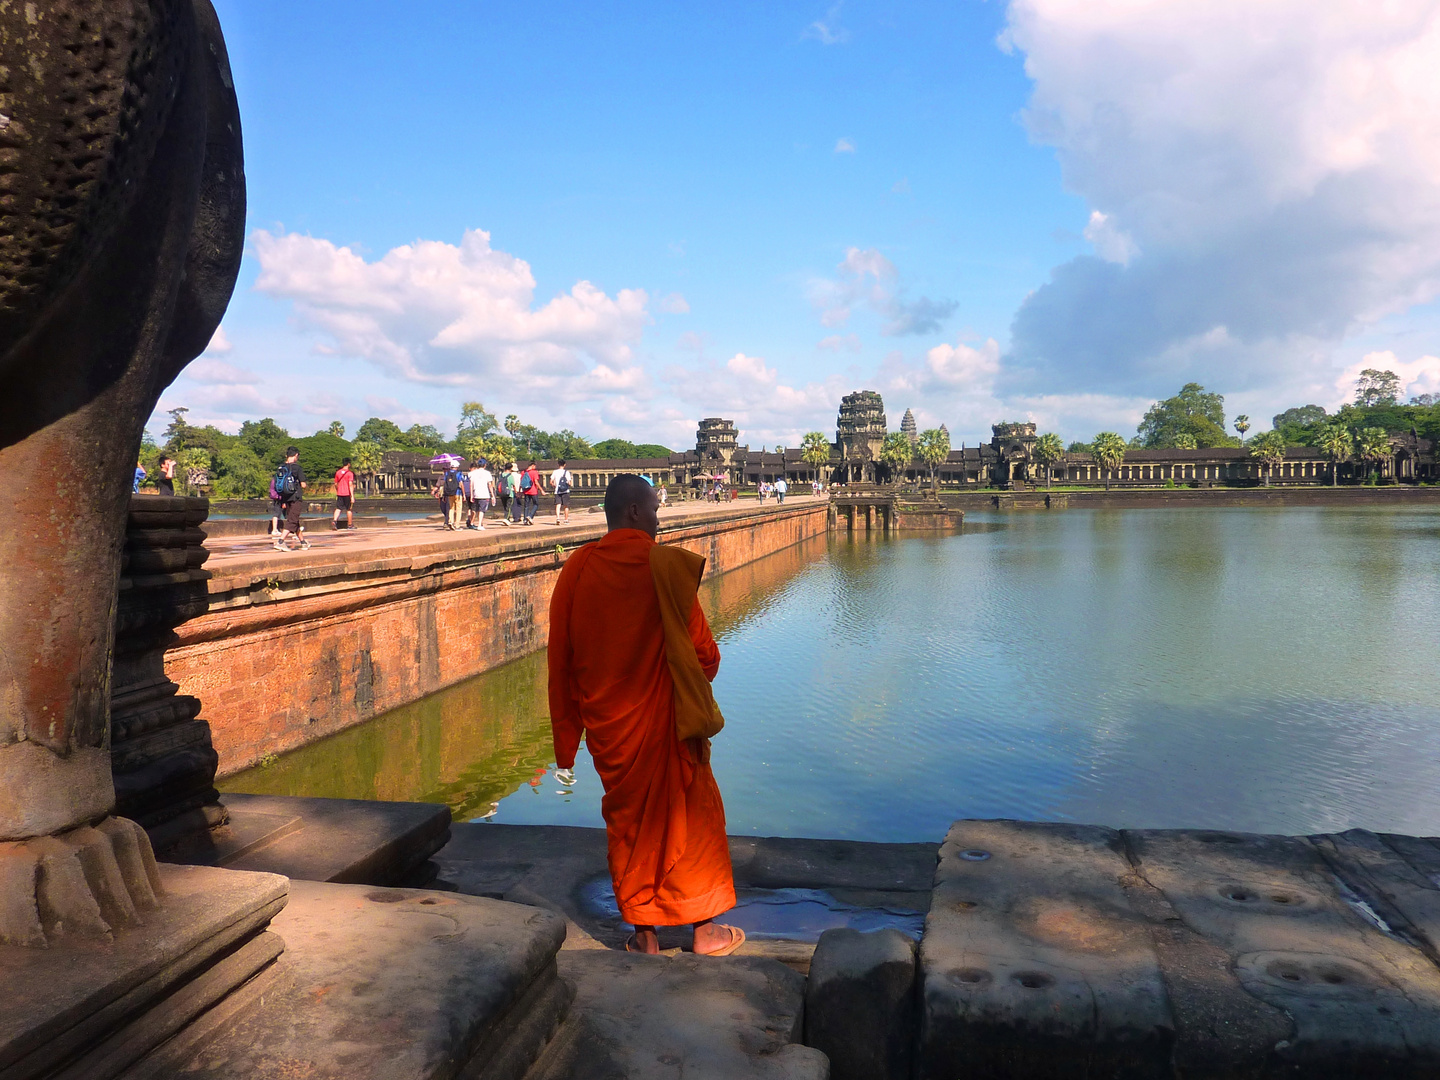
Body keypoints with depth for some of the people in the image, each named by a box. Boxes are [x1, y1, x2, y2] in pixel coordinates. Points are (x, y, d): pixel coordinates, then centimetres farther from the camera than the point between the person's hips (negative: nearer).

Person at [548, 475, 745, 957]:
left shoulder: (576, 569, -3)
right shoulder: (669, 565, -15)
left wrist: (568, 733, 10)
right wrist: (700, 675, 15)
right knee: (692, 815, 13)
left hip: (607, 723, 4)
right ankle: (705, 928, 24)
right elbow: (702, 651, -9)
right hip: (666, 719, -3)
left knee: (628, 819, 17)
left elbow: (561, 660, 1)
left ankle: (642, 932, 26)